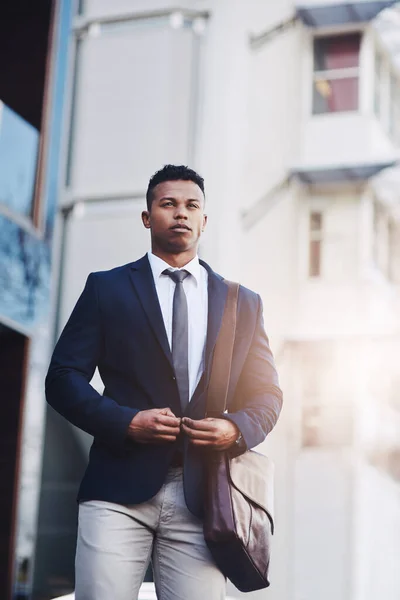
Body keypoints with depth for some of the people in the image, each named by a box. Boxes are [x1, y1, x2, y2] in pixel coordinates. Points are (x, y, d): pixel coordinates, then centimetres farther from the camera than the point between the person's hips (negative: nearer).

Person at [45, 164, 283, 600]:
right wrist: (126, 422, -11)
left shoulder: (243, 302, 18)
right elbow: (63, 377, 5)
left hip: (201, 494, 2)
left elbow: (267, 393, 16)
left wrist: (238, 429, -6)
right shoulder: (106, 288, 11)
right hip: (119, 488, -1)